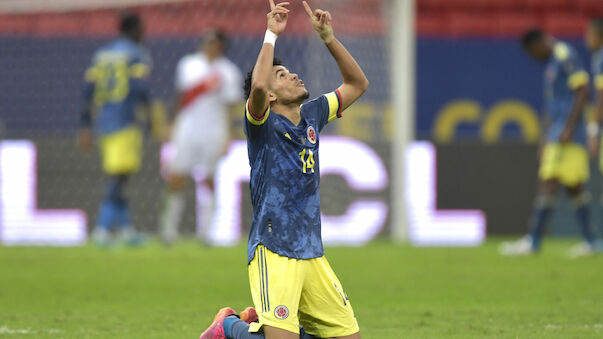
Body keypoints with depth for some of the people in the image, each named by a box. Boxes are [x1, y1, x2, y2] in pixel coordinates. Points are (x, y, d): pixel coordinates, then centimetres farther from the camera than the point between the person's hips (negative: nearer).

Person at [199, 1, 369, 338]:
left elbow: (358, 84, 20)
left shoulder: (311, 115, 14)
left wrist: (328, 37, 10)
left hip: (312, 254, 7)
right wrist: (272, 34, -18)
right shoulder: (263, 123, -7)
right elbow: (258, 85, -29)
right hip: (274, 252, -7)